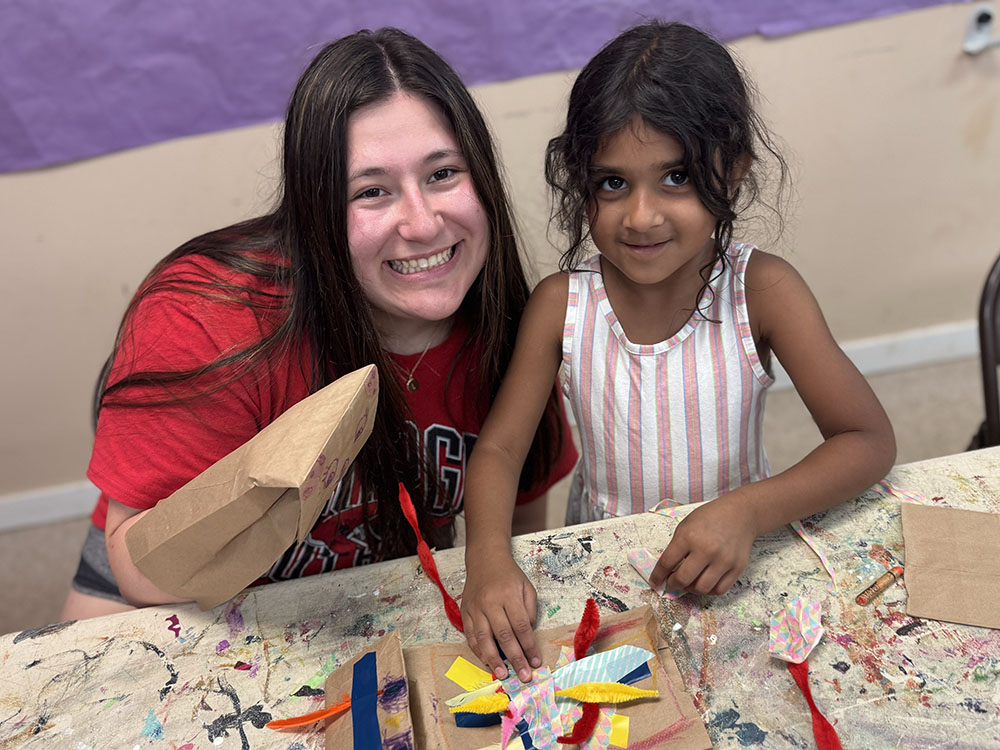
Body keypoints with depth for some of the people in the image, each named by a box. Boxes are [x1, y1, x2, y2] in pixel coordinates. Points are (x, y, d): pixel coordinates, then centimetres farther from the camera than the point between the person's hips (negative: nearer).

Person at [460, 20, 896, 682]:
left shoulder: (762, 290, -15)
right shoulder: (562, 304, -11)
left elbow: (870, 442, -14)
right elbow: (499, 449, -10)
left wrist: (749, 511, -30)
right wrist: (488, 558, -30)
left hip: (730, 573, -1)